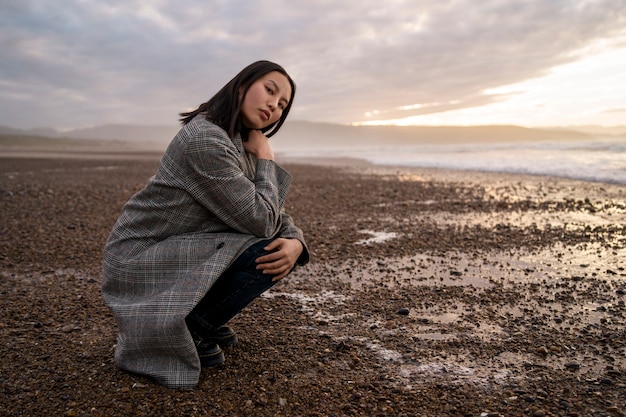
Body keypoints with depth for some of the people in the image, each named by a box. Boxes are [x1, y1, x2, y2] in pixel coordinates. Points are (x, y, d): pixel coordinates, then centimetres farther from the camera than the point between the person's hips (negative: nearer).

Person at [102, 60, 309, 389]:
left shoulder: (242, 143, 6)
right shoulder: (206, 139, -24)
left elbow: (276, 215, 5)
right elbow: (261, 222, -24)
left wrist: (295, 242, -17)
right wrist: (265, 158, -11)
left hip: (181, 249, 9)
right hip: (139, 259, -9)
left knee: (280, 248, 1)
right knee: (263, 254, -22)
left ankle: (199, 319, 12)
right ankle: (188, 330, -2)